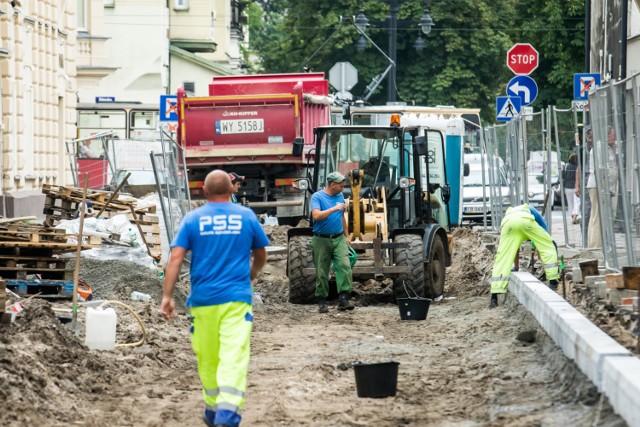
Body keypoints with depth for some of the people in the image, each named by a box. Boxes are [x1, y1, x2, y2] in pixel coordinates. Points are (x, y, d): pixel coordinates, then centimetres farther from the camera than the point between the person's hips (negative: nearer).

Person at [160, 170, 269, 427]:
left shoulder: (193, 219, 2)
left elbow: (176, 258, -7)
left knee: (207, 357, 16)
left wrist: (167, 296, -8)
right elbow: (261, 257, 16)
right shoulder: (246, 217, 5)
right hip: (237, 299, -1)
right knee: (234, 356, -10)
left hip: (202, 299, 1)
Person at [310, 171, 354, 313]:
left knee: (344, 266, -15)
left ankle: (343, 299, -18)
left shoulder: (340, 196, 12)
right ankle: (321, 301, 13)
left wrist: (347, 236, 21)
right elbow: (316, 216, -23)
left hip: (339, 239, 4)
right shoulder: (317, 197, -7)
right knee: (322, 272, 2)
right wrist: (334, 209, -27)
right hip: (321, 240, -4)